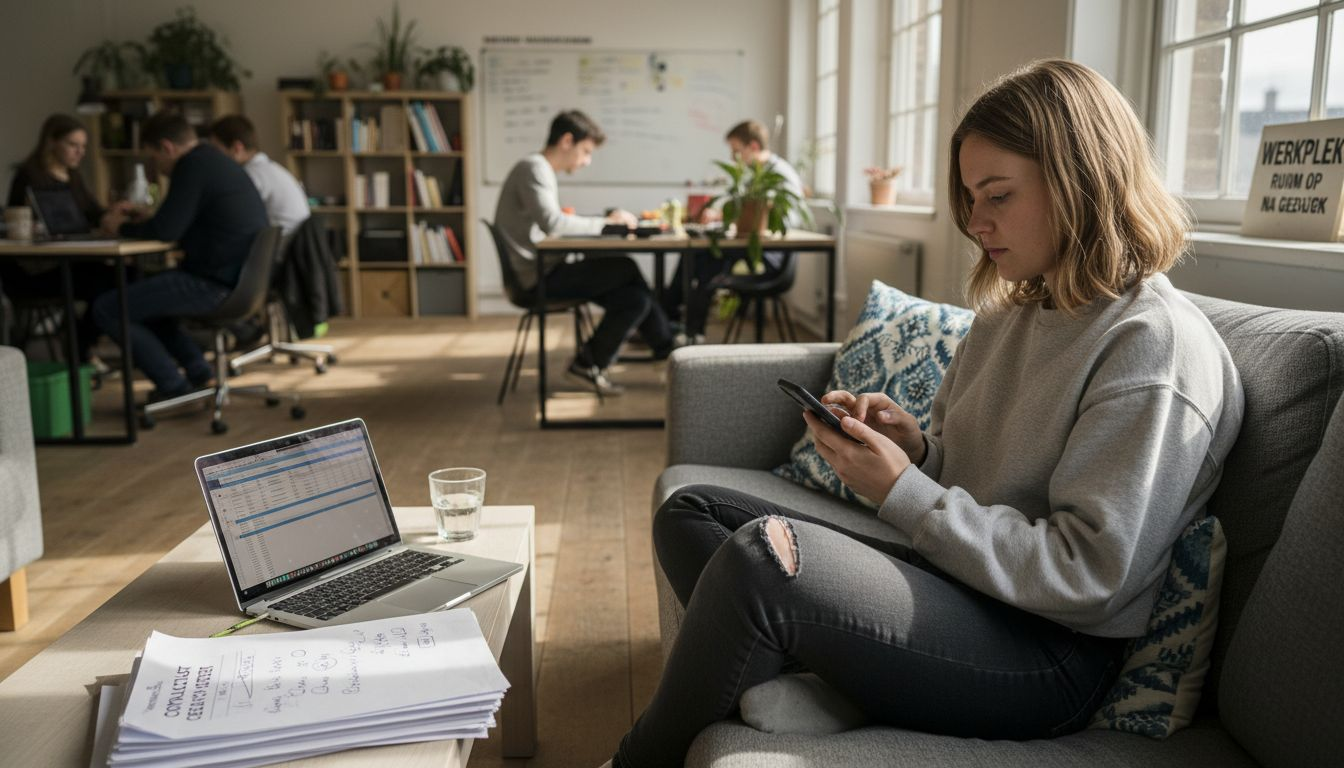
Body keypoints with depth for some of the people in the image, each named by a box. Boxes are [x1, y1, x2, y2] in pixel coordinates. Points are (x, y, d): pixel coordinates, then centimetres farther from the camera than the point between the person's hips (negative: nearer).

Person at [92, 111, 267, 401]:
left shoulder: (193, 167, -13)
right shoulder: (214, 160, 17)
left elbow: (166, 230, -17)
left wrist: (121, 227, 1)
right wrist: (142, 219, 21)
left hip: (217, 284, -10)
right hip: (240, 277, 10)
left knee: (106, 309, -5)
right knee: (142, 295, 30)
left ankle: (175, 388, 1)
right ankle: (198, 373, 21)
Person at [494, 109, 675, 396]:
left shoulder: (541, 170, 19)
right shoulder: (533, 168, -13)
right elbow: (552, 223, -29)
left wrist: (605, 222, 2)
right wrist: (605, 222, -18)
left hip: (544, 273, 10)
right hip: (539, 278, -10)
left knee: (635, 298, 0)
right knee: (626, 269, -11)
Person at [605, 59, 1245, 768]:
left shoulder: (1157, 346, -15)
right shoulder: (1009, 313, 12)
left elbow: (1088, 578, -20)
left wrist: (902, 493, -20)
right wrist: (913, 448, -4)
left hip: (1050, 656, -9)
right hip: (954, 583, 9)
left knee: (764, 553, -31)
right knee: (689, 513, 4)